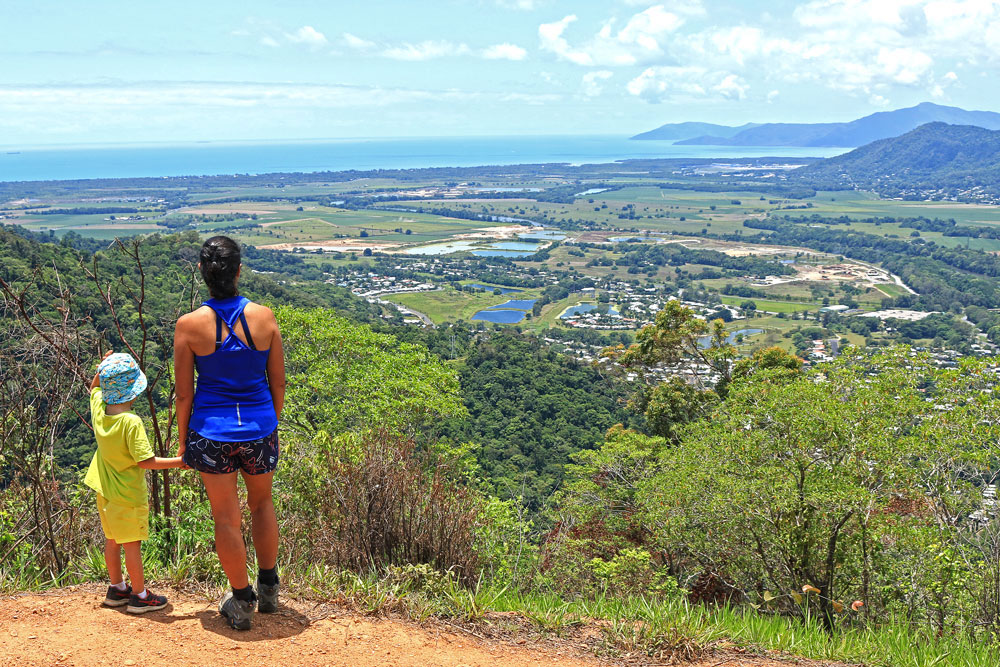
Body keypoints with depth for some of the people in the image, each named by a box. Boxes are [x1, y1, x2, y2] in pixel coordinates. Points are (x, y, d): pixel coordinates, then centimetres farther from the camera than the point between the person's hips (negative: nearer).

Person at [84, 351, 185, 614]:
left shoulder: (98, 407, -6)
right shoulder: (131, 422, -27)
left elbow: (94, 388, 19)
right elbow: (145, 461, -24)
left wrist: (102, 370, 3)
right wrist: (178, 461, -17)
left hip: (105, 491, 8)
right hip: (127, 494, -8)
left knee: (112, 541, 19)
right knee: (132, 544, 4)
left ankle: (117, 589, 34)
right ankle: (139, 596, 15)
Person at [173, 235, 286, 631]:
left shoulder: (189, 325, -12)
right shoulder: (264, 317, -7)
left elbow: (184, 393, -6)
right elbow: (278, 382, 1)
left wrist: (183, 442, 8)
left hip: (212, 432, -2)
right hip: (259, 427, 2)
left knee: (226, 517, 13)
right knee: (261, 502, 26)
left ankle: (241, 603, 25)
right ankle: (269, 589, 33)